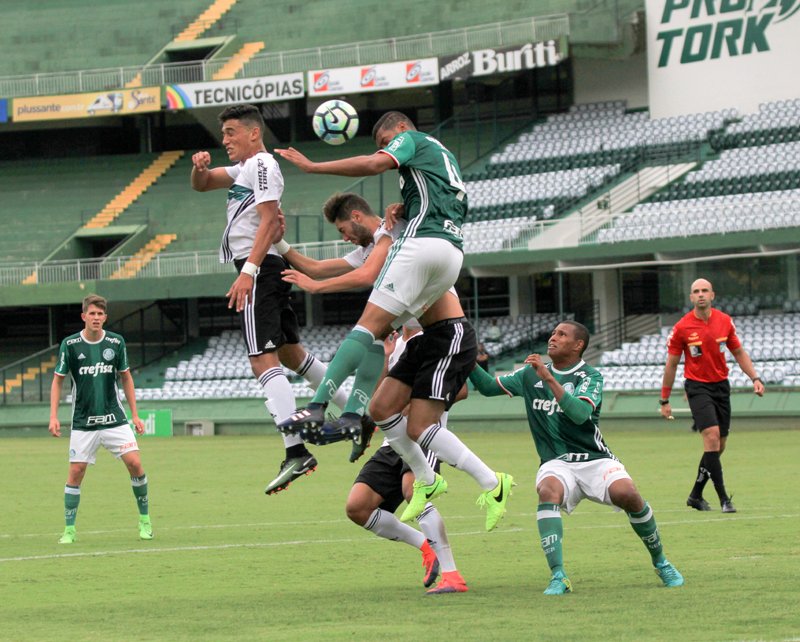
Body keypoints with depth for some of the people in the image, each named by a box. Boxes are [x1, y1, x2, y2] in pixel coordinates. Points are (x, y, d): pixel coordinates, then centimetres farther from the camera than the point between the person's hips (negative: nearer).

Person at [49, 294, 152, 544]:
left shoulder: (116, 342, 0)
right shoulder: (70, 344, -5)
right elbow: (58, 380, 4)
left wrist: (135, 415, 9)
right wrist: (54, 417, -4)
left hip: (114, 418, 1)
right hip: (83, 422, -1)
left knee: (134, 462, -11)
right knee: (76, 472, -4)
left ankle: (145, 520, 5)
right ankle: (69, 529, 7)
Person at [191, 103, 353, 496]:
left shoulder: (262, 165, -9)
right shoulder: (244, 168, 22)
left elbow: (269, 221, -19)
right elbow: (200, 185, 28)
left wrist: (248, 271, -27)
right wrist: (199, 168, 3)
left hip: (259, 270, -11)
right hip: (266, 272, 11)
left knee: (263, 359, -18)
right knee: (291, 353, 20)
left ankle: (296, 453, -27)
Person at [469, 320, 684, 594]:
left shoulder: (590, 376, -5)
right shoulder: (532, 374, 11)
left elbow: (580, 413, -23)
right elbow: (488, 386, 16)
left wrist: (549, 379, -30)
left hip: (595, 460, -2)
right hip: (557, 465, 2)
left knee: (627, 494, -29)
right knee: (548, 491, -33)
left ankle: (660, 563, -3)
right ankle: (558, 577, -39)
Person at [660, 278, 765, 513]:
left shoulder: (725, 321, 2)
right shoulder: (682, 328, -7)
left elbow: (739, 353, 13)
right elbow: (671, 364, 0)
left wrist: (755, 378, 0)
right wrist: (665, 400, 1)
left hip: (721, 386, 5)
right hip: (698, 387, -5)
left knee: (718, 446, 6)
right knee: (712, 437, -20)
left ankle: (695, 496, 22)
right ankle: (724, 499, -20)